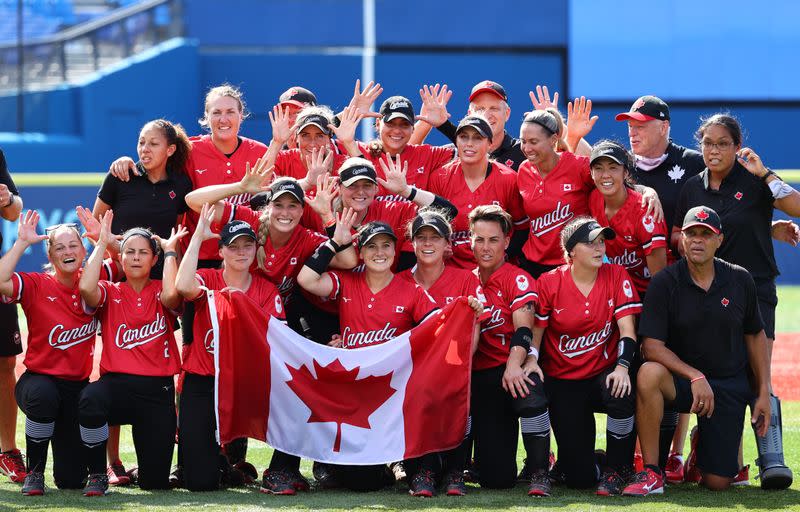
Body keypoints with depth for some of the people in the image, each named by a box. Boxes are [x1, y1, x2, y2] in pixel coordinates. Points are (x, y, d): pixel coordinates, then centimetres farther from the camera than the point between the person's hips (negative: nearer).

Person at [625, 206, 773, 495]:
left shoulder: (740, 280, 0)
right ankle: (652, 473, -26)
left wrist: (763, 393, 7)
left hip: (730, 386, 2)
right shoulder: (664, 283, -9)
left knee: (717, 482, -6)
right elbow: (652, 346, -15)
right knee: (649, 374, -39)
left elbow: (755, 336, 11)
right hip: (681, 379, -2)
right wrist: (695, 377, -26)